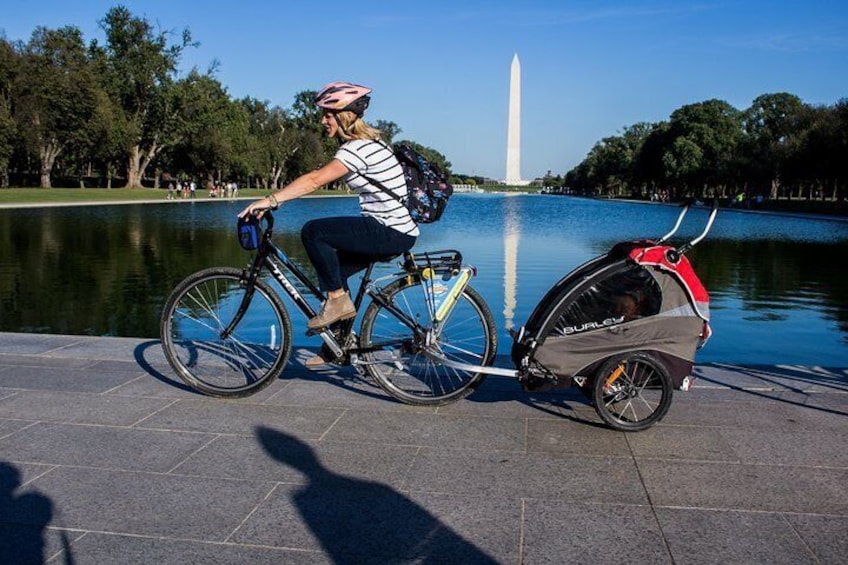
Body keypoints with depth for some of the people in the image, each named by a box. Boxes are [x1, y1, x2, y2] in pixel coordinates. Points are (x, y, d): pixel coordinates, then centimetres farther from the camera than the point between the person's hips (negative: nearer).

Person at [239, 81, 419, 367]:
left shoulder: (360, 148, -17)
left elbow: (314, 180, -25)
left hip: (392, 233, -10)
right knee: (333, 270, 14)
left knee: (313, 231, -17)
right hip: (394, 230, 10)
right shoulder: (364, 143, 16)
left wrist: (270, 200, -26)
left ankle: (338, 300, -4)